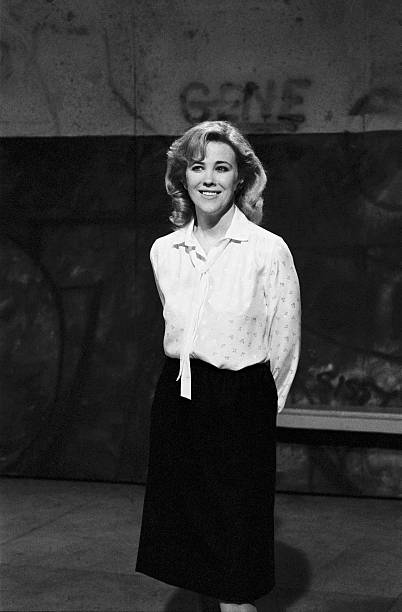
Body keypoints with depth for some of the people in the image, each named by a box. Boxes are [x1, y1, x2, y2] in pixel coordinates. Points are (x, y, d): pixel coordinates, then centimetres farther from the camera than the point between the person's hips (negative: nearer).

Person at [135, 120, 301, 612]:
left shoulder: (269, 250, -10)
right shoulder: (164, 251, 4)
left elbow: (284, 346, -3)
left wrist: (254, 403, 5)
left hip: (240, 403, -5)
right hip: (176, 401, 5)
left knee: (234, 570, 0)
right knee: (189, 548, 11)